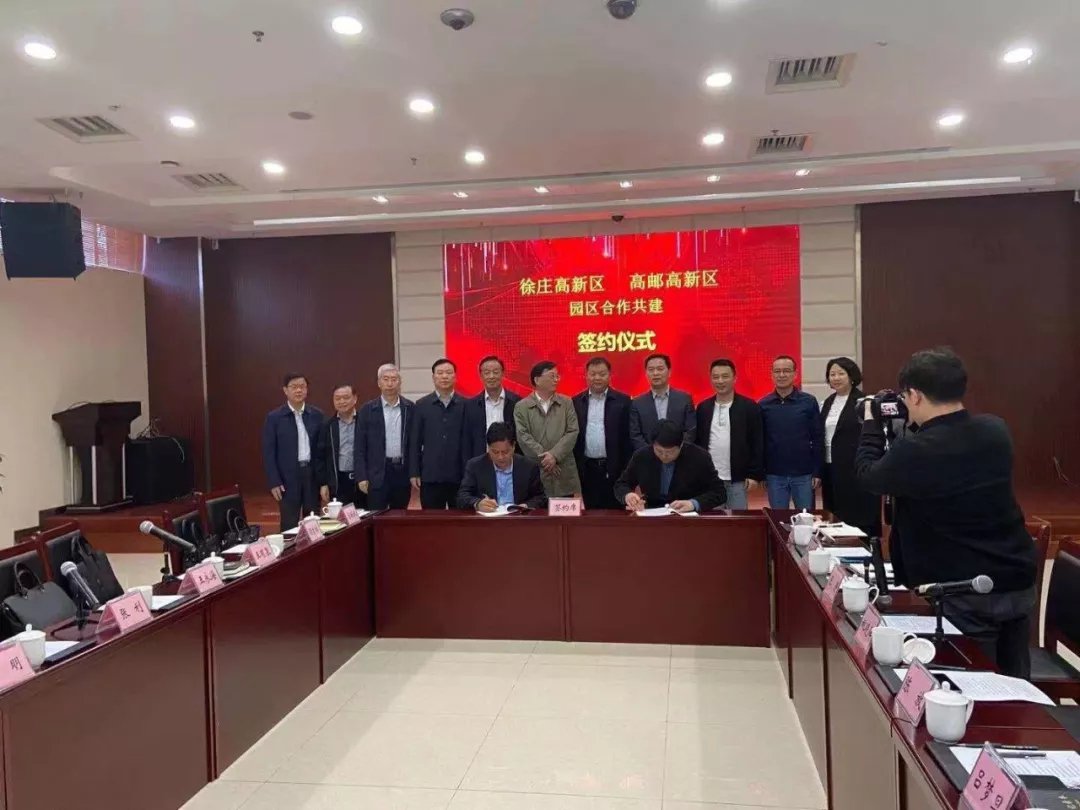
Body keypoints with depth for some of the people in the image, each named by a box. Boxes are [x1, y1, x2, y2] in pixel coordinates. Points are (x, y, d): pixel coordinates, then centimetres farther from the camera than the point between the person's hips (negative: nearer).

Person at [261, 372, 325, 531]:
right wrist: (274, 482, -9)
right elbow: (268, 453, -4)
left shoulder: (317, 415, 5)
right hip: (288, 477, -2)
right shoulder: (274, 417, -2)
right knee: (289, 526, 2)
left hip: (313, 474, 3)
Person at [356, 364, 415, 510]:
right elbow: (360, 446, 0)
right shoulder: (368, 409, 1)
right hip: (377, 473, -2)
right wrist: (361, 477, -6)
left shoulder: (410, 408, 5)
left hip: (403, 472, 2)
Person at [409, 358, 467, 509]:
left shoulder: (466, 405, 2)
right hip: (430, 475, 0)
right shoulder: (422, 405, 5)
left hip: (459, 475, 0)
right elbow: (415, 442, 5)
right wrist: (414, 473, 0)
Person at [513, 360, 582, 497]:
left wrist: (554, 455, -12)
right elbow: (523, 437, -6)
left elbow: (573, 432, 1)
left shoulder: (566, 402, 10)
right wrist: (545, 459, -12)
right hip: (535, 475, -2)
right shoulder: (521, 407, 3)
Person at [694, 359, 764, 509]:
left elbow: (757, 443, -2)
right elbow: (696, 441, 9)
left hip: (737, 480, -2)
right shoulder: (703, 408, 7)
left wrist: (755, 474, -7)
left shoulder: (749, 407, -1)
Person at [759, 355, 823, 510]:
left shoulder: (809, 402, -2)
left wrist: (817, 472, -4)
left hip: (804, 474, -1)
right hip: (774, 475, 1)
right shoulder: (763, 405, 1)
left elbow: (818, 439, 0)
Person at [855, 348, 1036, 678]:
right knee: (1015, 684, 19)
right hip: (1018, 582, 6)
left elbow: (867, 474, -2)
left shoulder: (913, 450, -22)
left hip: (966, 592, -6)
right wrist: (917, 428, 16)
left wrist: (872, 425, 11)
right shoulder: (996, 430, -3)